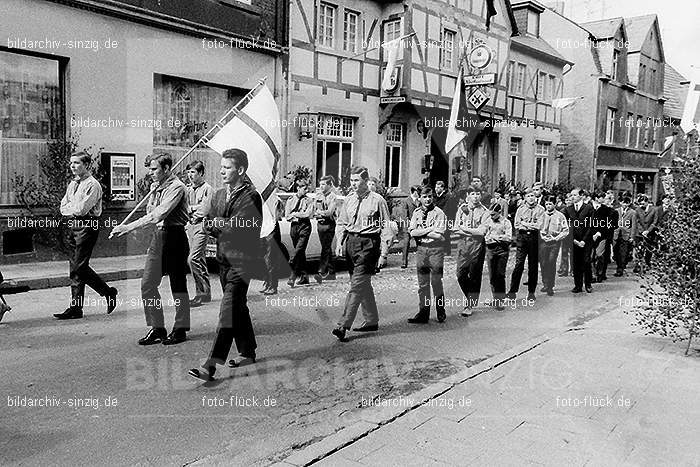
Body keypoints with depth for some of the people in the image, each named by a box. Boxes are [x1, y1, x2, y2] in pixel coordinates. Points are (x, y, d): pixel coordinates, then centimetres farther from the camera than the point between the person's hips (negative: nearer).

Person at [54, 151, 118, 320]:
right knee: (74, 267, 8)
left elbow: (82, 209, -18)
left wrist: (69, 208, 0)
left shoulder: (92, 185, -10)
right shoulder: (72, 184, 18)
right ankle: (76, 308, 15)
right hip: (72, 226, 9)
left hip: (86, 226, -9)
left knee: (79, 267, -9)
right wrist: (74, 208, -6)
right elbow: (63, 208, 14)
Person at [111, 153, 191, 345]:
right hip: (158, 235, 8)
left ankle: (180, 329, 15)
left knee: (178, 285, 3)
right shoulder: (155, 186, 12)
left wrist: (129, 227, -28)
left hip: (174, 237, -8)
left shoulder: (176, 188, -15)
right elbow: (150, 212, 18)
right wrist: (153, 193, 1)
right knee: (147, 284, 5)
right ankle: (157, 328, 15)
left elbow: (158, 214, -26)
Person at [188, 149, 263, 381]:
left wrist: (216, 222, -5)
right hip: (224, 259, 8)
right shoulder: (219, 195, 13)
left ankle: (211, 365, -13)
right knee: (238, 308, 17)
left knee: (229, 310, -11)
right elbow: (209, 226, 9)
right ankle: (247, 352, 31)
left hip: (242, 261, -8)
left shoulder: (251, 197, -11)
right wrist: (226, 227, -10)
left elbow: (237, 227, -20)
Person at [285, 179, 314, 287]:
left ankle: (292, 277, -14)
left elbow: (308, 214, -10)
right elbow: (287, 216, 2)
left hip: (305, 226, -3)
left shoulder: (309, 200, 2)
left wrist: (295, 214, -5)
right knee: (300, 253, 9)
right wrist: (301, 215, -8)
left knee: (298, 251, -13)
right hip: (294, 226, 3)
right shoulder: (290, 200, 8)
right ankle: (303, 277, 18)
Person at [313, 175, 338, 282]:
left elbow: (330, 211, -17)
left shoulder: (332, 196, -8)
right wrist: (316, 214, -5)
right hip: (320, 223, 7)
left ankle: (321, 272, -15)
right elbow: (315, 209, 15)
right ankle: (331, 272, 21)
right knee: (327, 248, 12)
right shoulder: (318, 194, 12)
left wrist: (320, 212, -12)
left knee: (325, 248, -11)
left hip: (329, 224, -7)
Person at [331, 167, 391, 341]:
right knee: (363, 284, 15)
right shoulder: (349, 199, 9)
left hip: (368, 243, -6)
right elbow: (341, 223, 17)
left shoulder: (377, 200, -6)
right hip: (350, 242, 6)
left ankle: (343, 325, -9)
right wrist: (340, 242, 2)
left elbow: (386, 227, -4)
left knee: (357, 284, -10)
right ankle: (372, 321, 28)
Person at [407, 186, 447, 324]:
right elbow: (412, 232, -1)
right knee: (422, 283, 6)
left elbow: (439, 236, -14)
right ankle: (423, 312, 11)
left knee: (436, 282, 1)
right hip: (421, 249, 4)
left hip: (436, 249, -4)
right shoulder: (416, 212, 11)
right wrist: (430, 229, -10)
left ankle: (441, 312, 15)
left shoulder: (439, 213, -3)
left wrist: (421, 233, -9)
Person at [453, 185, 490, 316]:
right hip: (462, 244, 3)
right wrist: (473, 231, -8)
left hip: (477, 245, -3)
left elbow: (481, 232, -11)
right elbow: (456, 230, 2)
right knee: (461, 275, 1)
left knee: (474, 276, 1)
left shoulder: (484, 212, 0)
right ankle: (471, 299, 24)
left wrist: (464, 228, -8)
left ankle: (470, 306, 10)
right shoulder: (461, 209, 9)